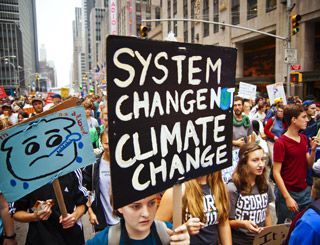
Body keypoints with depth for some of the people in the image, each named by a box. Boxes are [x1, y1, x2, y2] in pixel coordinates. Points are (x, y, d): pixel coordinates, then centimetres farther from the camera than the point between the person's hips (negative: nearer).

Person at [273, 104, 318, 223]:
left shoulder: (304, 138, 6)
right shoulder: (281, 143, -16)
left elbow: (309, 165, 10)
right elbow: (276, 173, -17)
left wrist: (313, 149, -7)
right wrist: (287, 198, -20)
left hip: (305, 191, 6)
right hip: (288, 192, -6)